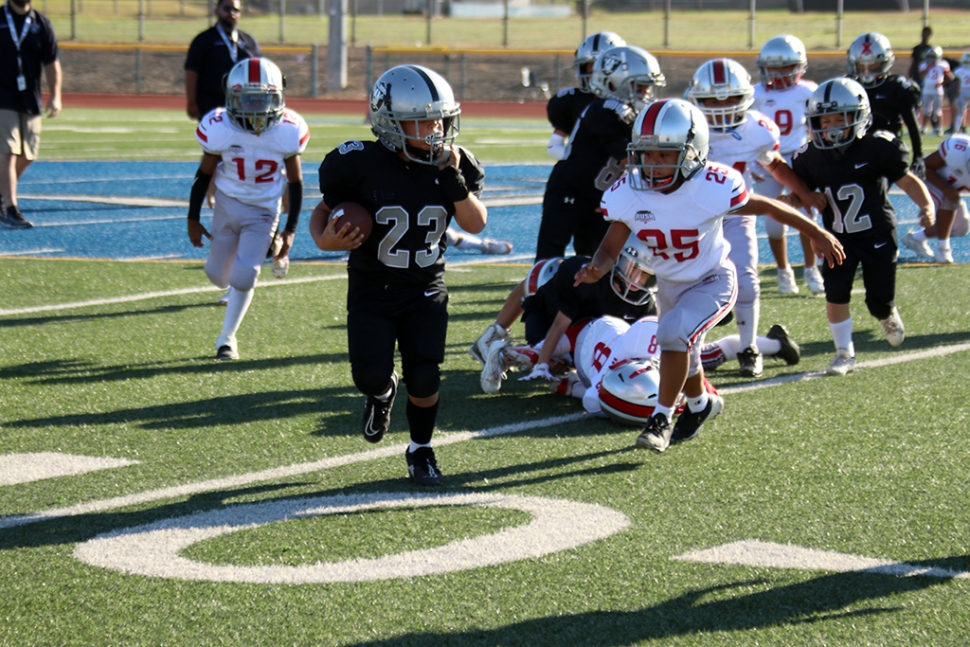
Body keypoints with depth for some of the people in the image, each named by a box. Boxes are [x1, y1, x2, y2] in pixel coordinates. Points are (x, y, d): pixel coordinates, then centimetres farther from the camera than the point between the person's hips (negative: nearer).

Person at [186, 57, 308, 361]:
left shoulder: (287, 131, -18)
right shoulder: (220, 128, -20)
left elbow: (295, 183, -4)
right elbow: (204, 174, -4)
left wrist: (290, 230, -3)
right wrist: (193, 219, 0)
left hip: (264, 212, -1)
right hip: (228, 205, 1)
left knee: (243, 277, -11)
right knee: (218, 275, 10)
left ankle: (227, 338, 10)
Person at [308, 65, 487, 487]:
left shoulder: (454, 165, -7)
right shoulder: (362, 165, -17)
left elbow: (476, 225, -11)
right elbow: (324, 211, -3)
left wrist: (454, 180, -25)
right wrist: (326, 240, -25)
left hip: (426, 290, 2)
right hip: (371, 292, -2)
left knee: (424, 378, -6)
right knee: (371, 374, -14)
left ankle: (420, 451, 22)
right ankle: (382, 392, 27)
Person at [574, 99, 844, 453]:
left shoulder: (712, 188, -32)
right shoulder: (628, 193, -22)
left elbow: (767, 207, -17)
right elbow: (610, 248, -14)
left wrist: (816, 233, -6)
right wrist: (596, 268, -38)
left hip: (712, 281, -5)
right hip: (669, 284, 5)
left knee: (674, 334, -28)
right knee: (683, 355, 23)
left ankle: (662, 418, -12)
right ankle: (701, 403, 55)